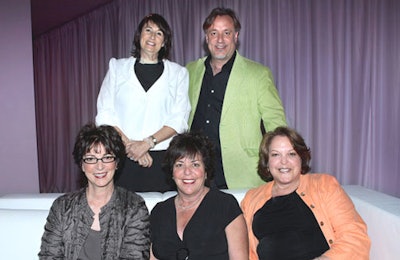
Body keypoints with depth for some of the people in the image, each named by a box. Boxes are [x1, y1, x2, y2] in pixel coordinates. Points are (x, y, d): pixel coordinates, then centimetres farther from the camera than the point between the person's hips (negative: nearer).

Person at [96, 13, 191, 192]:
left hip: (162, 158, 0)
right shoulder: (117, 67, 13)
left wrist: (147, 143, -12)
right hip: (123, 158, 1)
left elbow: (179, 119, 1)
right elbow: (104, 115, 4)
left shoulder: (178, 73, 11)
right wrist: (129, 144, -9)